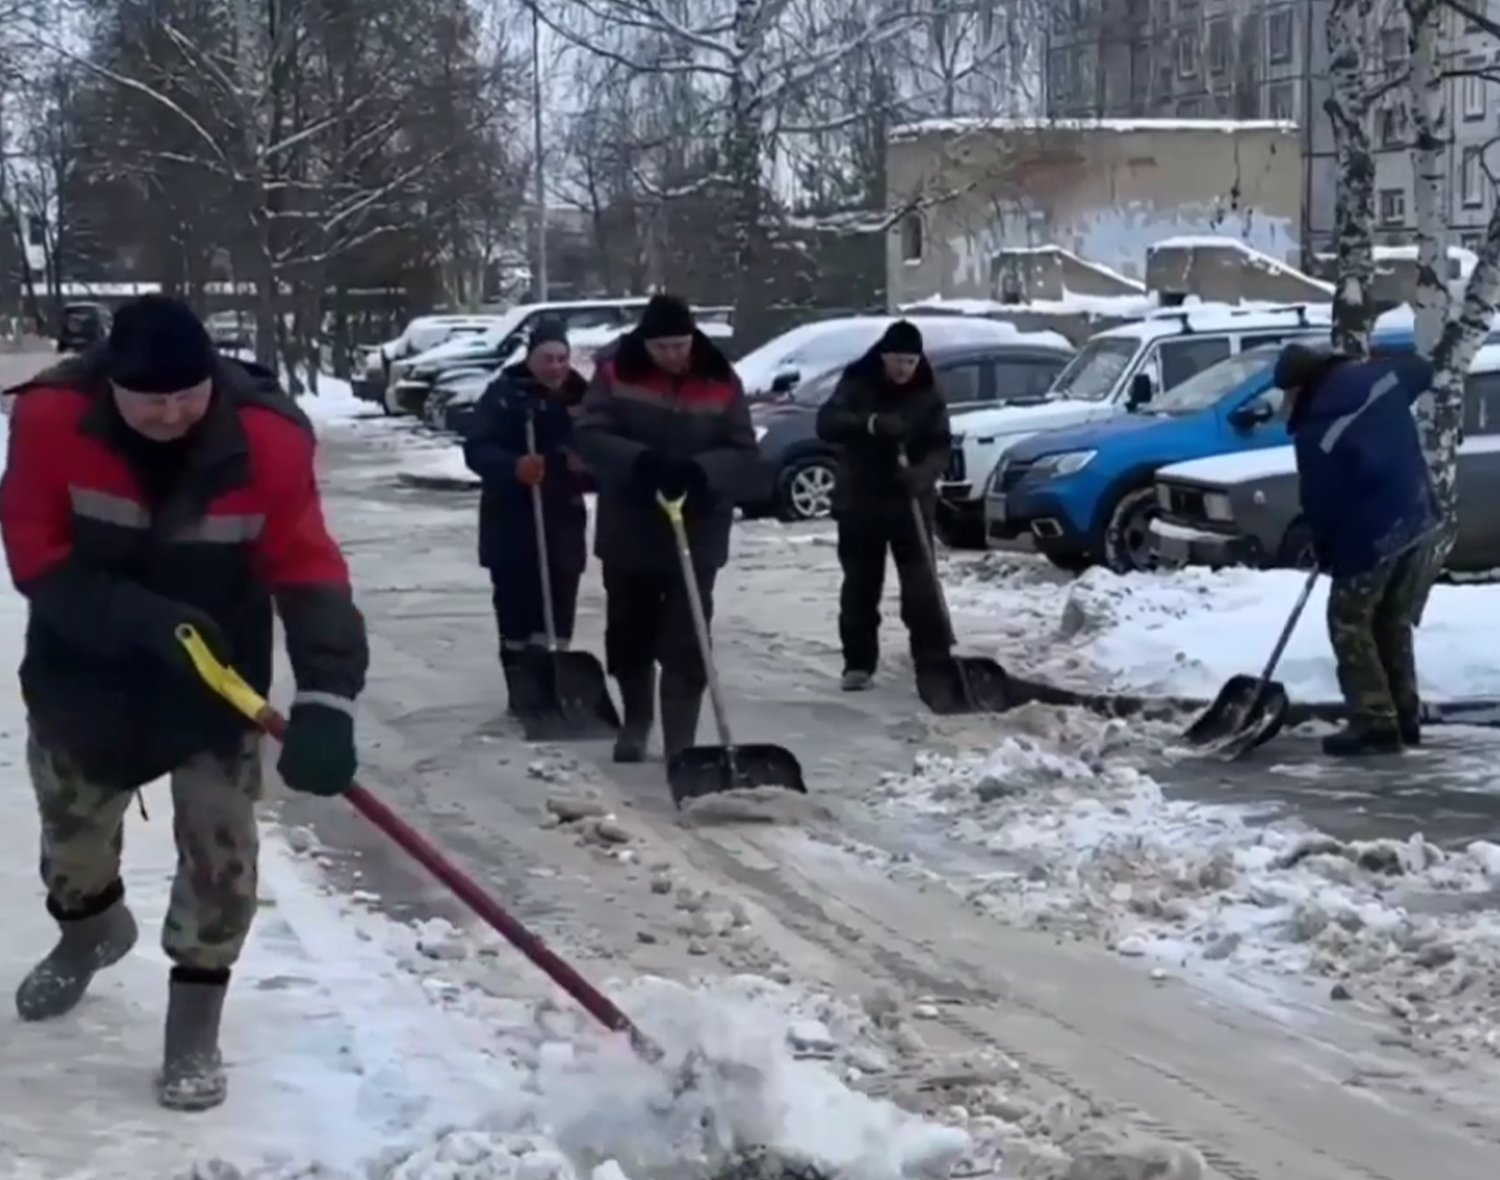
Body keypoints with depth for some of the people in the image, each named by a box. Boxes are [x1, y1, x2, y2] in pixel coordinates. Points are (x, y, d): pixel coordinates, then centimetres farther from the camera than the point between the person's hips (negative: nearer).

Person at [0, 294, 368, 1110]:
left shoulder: (267, 438, -26)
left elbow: (308, 568, -26)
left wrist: (325, 696, -39)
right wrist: (137, 616, -35)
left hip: (218, 670, -1)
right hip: (83, 667, 2)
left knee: (218, 844, -4)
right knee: (70, 819, 21)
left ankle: (195, 1022, 13)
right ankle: (90, 926, 54)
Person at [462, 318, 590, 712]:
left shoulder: (581, 395, 5)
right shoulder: (505, 393, -7)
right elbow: (477, 450, -13)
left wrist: (589, 465, -10)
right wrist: (514, 466, -32)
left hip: (564, 517, 4)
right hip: (512, 518, -3)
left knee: (560, 604, 5)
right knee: (515, 602, -3)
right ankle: (521, 685, 4)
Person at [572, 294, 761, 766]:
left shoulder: (721, 383, -5)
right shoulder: (615, 375, -6)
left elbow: (745, 454, -7)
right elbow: (589, 435, -13)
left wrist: (699, 471, -26)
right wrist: (638, 460, -30)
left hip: (697, 537, -1)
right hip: (628, 533, 1)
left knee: (686, 644, -6)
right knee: (628, 635, 15)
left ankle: (680, 742, -2)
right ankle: (635, 722, 36)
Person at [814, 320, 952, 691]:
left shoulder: (929, 393, -1)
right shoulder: (857, 384, -5)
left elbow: (940, 447, -5)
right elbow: (826, 423, -20)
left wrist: (923, 473, -27)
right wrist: (871, 424, -37)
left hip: (911, 502, 0)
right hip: (859, 502, 0)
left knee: (921, 584, -5)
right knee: (860, 586, 4)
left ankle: (934, 661, -2)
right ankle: (858, 663, 12)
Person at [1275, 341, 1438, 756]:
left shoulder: (1314, 431, -17)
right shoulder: (1378, 377, 1)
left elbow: (1321, 502, -8)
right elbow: (1421, 370, 23)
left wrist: (1326, 554, 9)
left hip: (1371, 535, -8)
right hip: (1419, 518, 8)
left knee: (1349, 625, 3)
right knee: (1395, 623, 18)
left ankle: (1375, 724, -1)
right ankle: (1404, 717, 23)